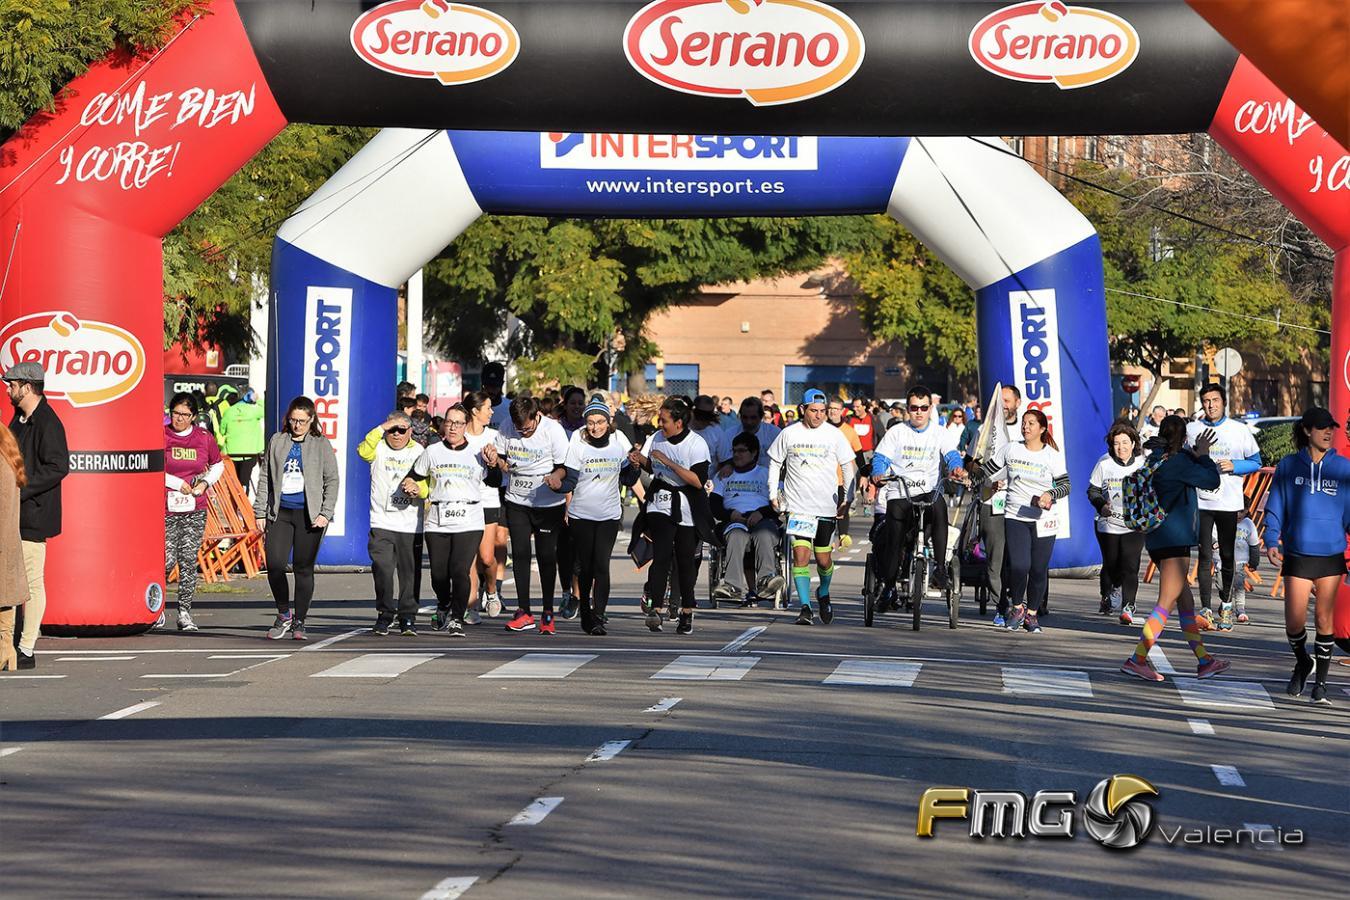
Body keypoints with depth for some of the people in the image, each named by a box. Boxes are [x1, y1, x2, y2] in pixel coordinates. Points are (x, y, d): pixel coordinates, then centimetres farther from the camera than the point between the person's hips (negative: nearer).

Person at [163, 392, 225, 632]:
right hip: (166, 509, -2)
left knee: (189, 560, 0)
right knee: (167, 560, -7)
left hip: (195, 509, 3)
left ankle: (185, 613, 5)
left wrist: (205, 482, 4)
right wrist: (178, 483, -11)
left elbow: (218, 465, 22)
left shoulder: (204, 437, 7)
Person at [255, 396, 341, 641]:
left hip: (308, 514, -2)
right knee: (274, 564, -10)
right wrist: (260, 512, 9)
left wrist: (325, 513, -7)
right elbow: (265, 478, 14)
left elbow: (332, 480, 3)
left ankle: (299, 622, 11)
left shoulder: (321, 444, 4)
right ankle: (283, 614, 10)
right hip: (280, 512, 2)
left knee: (303, 568, 1)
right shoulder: (277, 441, 11)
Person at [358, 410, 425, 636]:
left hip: (410, 524, 1)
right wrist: (382, 428, -20)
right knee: (382, 569, -9)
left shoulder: (418, 453, 8)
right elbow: (363, 450, -17)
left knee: (409, 572, 2)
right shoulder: (379, 449, 6)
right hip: (382, 522, -1)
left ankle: (408, 617, 12)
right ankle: (384, 614, 5)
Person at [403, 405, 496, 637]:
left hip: (469, 523, -2)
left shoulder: (477, 453, 8)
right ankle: (443, 607, 34)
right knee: (438, 573, 3)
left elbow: (496, 483, 10)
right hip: (437, 522, 2)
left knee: (460, 571, -14)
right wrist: (411, 487, 0)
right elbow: (413, 477, 21)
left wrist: (492, 464, -6)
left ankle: (457, 619, -1)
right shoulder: (432, 452, 10)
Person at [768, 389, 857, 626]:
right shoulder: (789, 434, 1)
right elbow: (775, 463, 12)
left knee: (823, 559, 8)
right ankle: (805, 608, -11)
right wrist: (773, 494, 6)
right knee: (800, 556, -12)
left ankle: (824, 594, 36)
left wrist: (847, 499, 2)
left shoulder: (834, 435, 1)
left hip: (827, 507, 1)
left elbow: (849, 467, 7)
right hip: (798, 506, -1)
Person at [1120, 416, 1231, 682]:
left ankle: (1204, 661, 18)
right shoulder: (1177, 462, -13)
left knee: (1185, 599, 13)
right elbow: (1211, 481, -7)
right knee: (1167, 602, -7)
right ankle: (1137, 659, -11)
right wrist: (1203, 455, 5)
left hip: (1156, 538, 9)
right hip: (1174, 539, -9)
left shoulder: (1155, 460, 11)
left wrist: (1195, 453, 24)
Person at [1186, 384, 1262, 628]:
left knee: (1227, 555, 8)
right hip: (1201, 500, 0)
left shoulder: (1239, 430, 3)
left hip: (1229, 503, 0)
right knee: (1205, 555, -7)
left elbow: (1256, 461, 6)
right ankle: (1206, 609, -9)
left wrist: (1234, 466, -11)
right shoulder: (1191, 430, 6)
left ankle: (1226, 602, 26)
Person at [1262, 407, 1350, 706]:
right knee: (1294, 622, -2)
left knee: (1324, 619, 1)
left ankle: (1320, 681, 14)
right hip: (1297, 555, 0)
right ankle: (1303, 663, 29)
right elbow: (1275, 508, 6)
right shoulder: (1288, 467, 3)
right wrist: (1271, 541, -6)